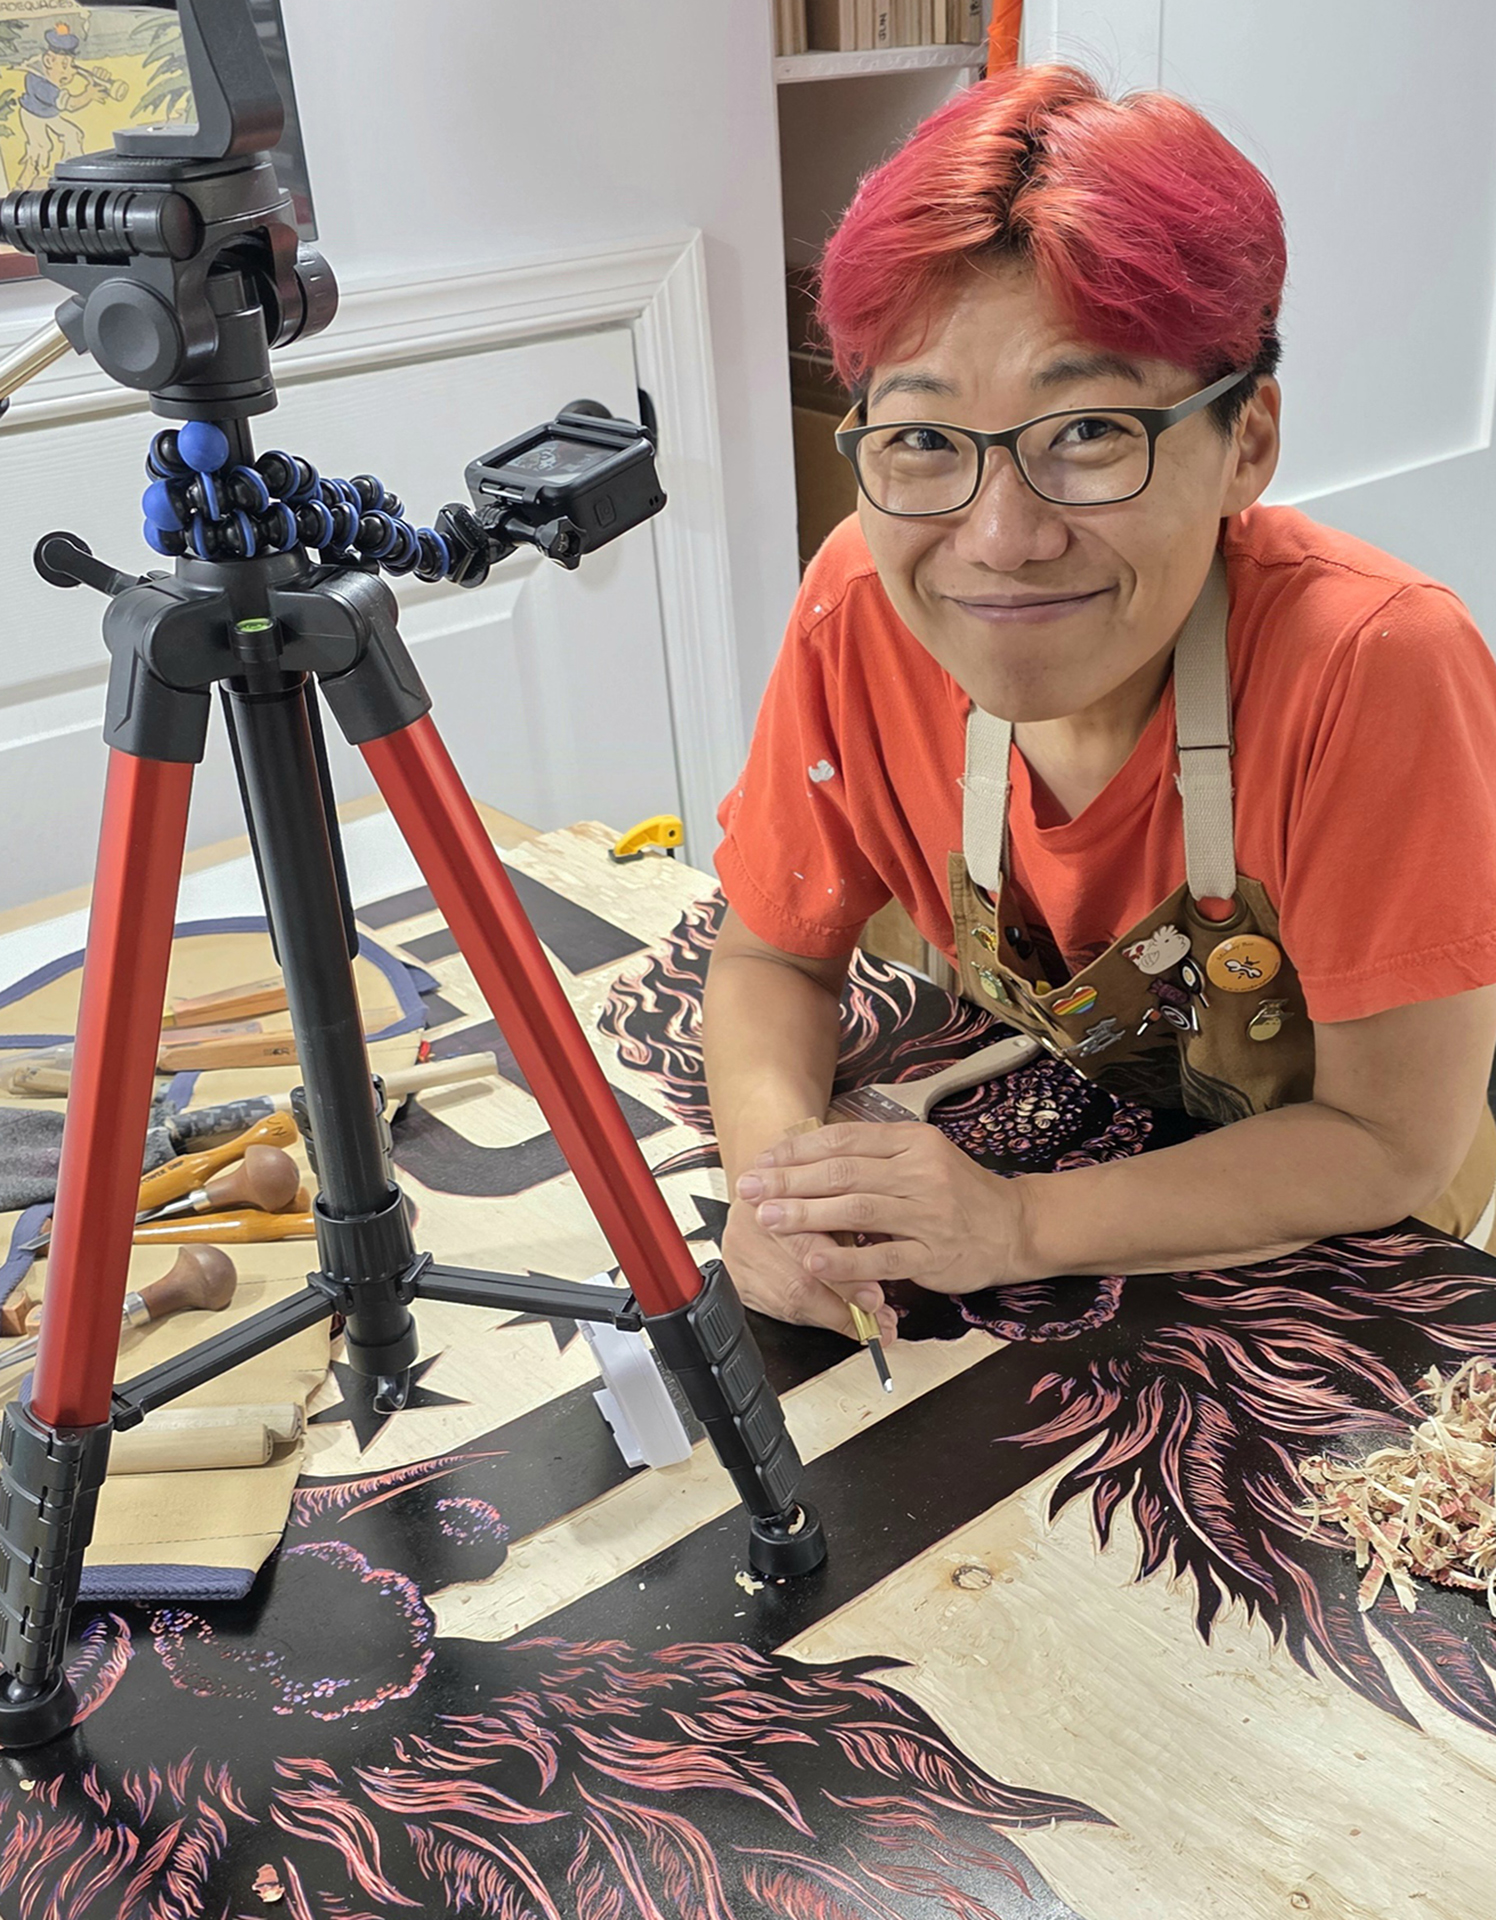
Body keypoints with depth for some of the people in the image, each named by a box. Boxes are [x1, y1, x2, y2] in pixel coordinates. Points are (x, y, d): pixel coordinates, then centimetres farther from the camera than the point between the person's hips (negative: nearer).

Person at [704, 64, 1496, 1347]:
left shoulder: (1371, 667, -33)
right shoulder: (861, 610, -21)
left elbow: (1391, 1145, -23)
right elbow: (772, 956, -7)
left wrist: (1021, 1226, -32)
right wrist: (779, 1170, -27)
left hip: (1351, 1262, -2)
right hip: (1068, 1136, 3)